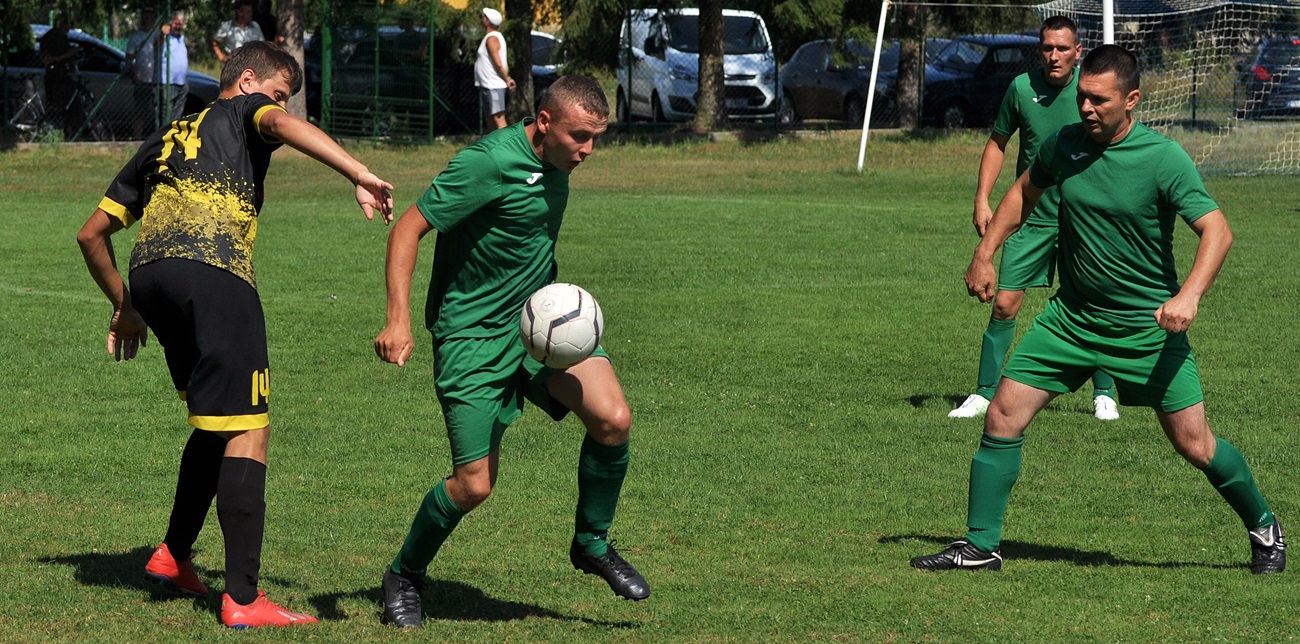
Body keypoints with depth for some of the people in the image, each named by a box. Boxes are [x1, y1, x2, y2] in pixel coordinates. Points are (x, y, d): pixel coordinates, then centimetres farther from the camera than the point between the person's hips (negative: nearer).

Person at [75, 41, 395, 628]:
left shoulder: (164, 139, 33)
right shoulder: (244, 112, 17)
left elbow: (92, 233, 33)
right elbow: (282, 125, -11)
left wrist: (124, 306, 44)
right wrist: (360, 176, -21)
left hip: (149, 272, 7)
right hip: (213, 272, -7)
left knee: (216, 422, 25)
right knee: (248, 431, -6)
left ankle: (174, 555, 26)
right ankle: (242, 599, -12)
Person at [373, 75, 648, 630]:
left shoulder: (554, 162, 3)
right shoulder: (489, 163, -23)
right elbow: (407, 229, -22)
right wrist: (398, 321, -31)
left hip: (539, 317, 7)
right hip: (473, 334, -7)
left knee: (613, 419, -16)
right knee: (474, 484, -8)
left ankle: (592, 545, 6)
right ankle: (404, 577, 19)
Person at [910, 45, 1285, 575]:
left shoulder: (1165, 159, -17)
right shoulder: (1064, 144, -3)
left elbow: (1216, 231, -21)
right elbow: (1024, 191, 18)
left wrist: (1189, 296, -36)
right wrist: (985, 254, 12)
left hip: (1147, 327, -4)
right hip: (1071, 316, 4)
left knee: (1194, 445, -1)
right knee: (1002, 416, -5)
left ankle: (1263, 527, 24)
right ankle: (980, 545, 6)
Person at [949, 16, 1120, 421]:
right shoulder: (1022, 88, -3)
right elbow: (997, 143, 10)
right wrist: (982, 200, 3)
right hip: (1030, 217, 1)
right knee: (1004, 305, -2)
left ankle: (1104, 395, 13)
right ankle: (984, 394, 9)